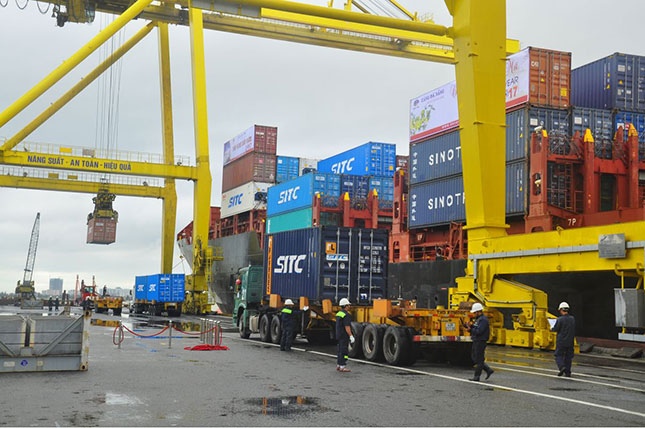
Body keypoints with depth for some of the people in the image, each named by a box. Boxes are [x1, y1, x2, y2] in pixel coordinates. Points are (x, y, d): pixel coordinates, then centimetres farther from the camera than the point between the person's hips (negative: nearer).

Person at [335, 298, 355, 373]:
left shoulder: (339, 313, 12)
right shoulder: (346, 315, -18)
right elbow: (347, 327, -22)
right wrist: (351, 336, -20)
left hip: (339, 335, 10)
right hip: (344, 336, -10)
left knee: (341, 350, 15)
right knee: (344, 351, -6)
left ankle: (338, 365, 19)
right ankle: (342, 367, -4)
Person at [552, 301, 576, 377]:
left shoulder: (560, 319, -16)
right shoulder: (572, 319, 0)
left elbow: (555, 329, -8)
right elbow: (574, 330, 9)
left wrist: (551, 329, 12)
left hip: (561, 341, -5)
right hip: (570, 342, 5)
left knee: (559, 355, 7)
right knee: (568, 357, 12)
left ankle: (562, 367, -16)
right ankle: (568, 372, 13)